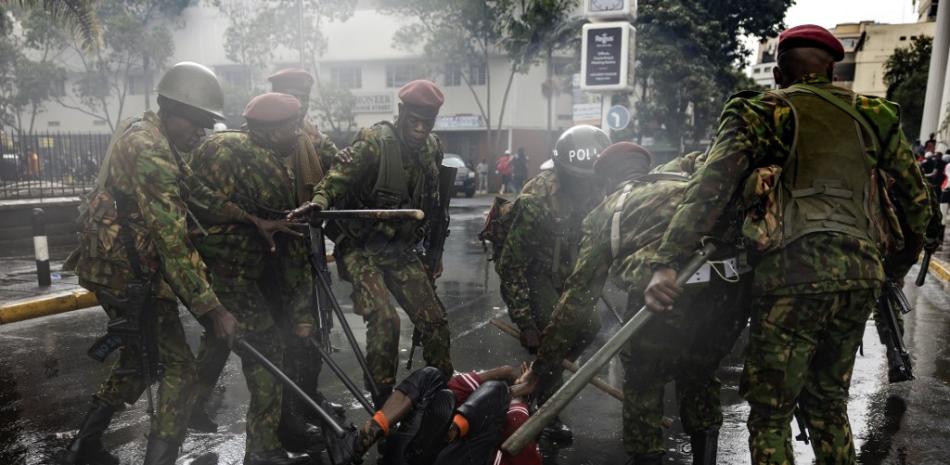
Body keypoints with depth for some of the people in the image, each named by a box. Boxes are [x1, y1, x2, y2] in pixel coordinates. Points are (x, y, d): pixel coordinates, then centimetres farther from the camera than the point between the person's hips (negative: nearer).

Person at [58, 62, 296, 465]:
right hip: (130, 273, -10)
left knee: (138, 360, 23)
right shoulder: (150, 152, -23)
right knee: (179, 368, -2)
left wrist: (255, 220, 7)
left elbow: (199, 190, 13)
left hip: (112, 265, 10)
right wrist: (212, 310, -29)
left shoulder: (144, 133, 9)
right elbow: (172, 243, -28)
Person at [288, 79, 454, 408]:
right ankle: (382, 402, -5)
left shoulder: (433, 149, 7)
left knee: (434, 320, 2)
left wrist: (434, 253, 20)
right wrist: (320, 200, -50)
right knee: (384, 319, -21)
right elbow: (342, 173, -29)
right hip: (361, 247, -5)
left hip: (400, 249, 6)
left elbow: (432, 205, 17)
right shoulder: (374, 142, -12)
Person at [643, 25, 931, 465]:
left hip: (795, 271, -5)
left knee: (770, 414, 7)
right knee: (828, 403, 22)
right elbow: (915, 199, 20)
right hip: (862, 272, 5)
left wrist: (666, 261, -13)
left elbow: (710, 189, -8)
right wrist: (896, 266, 33)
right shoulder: (873, 114, 18)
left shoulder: (759, 112, 6)